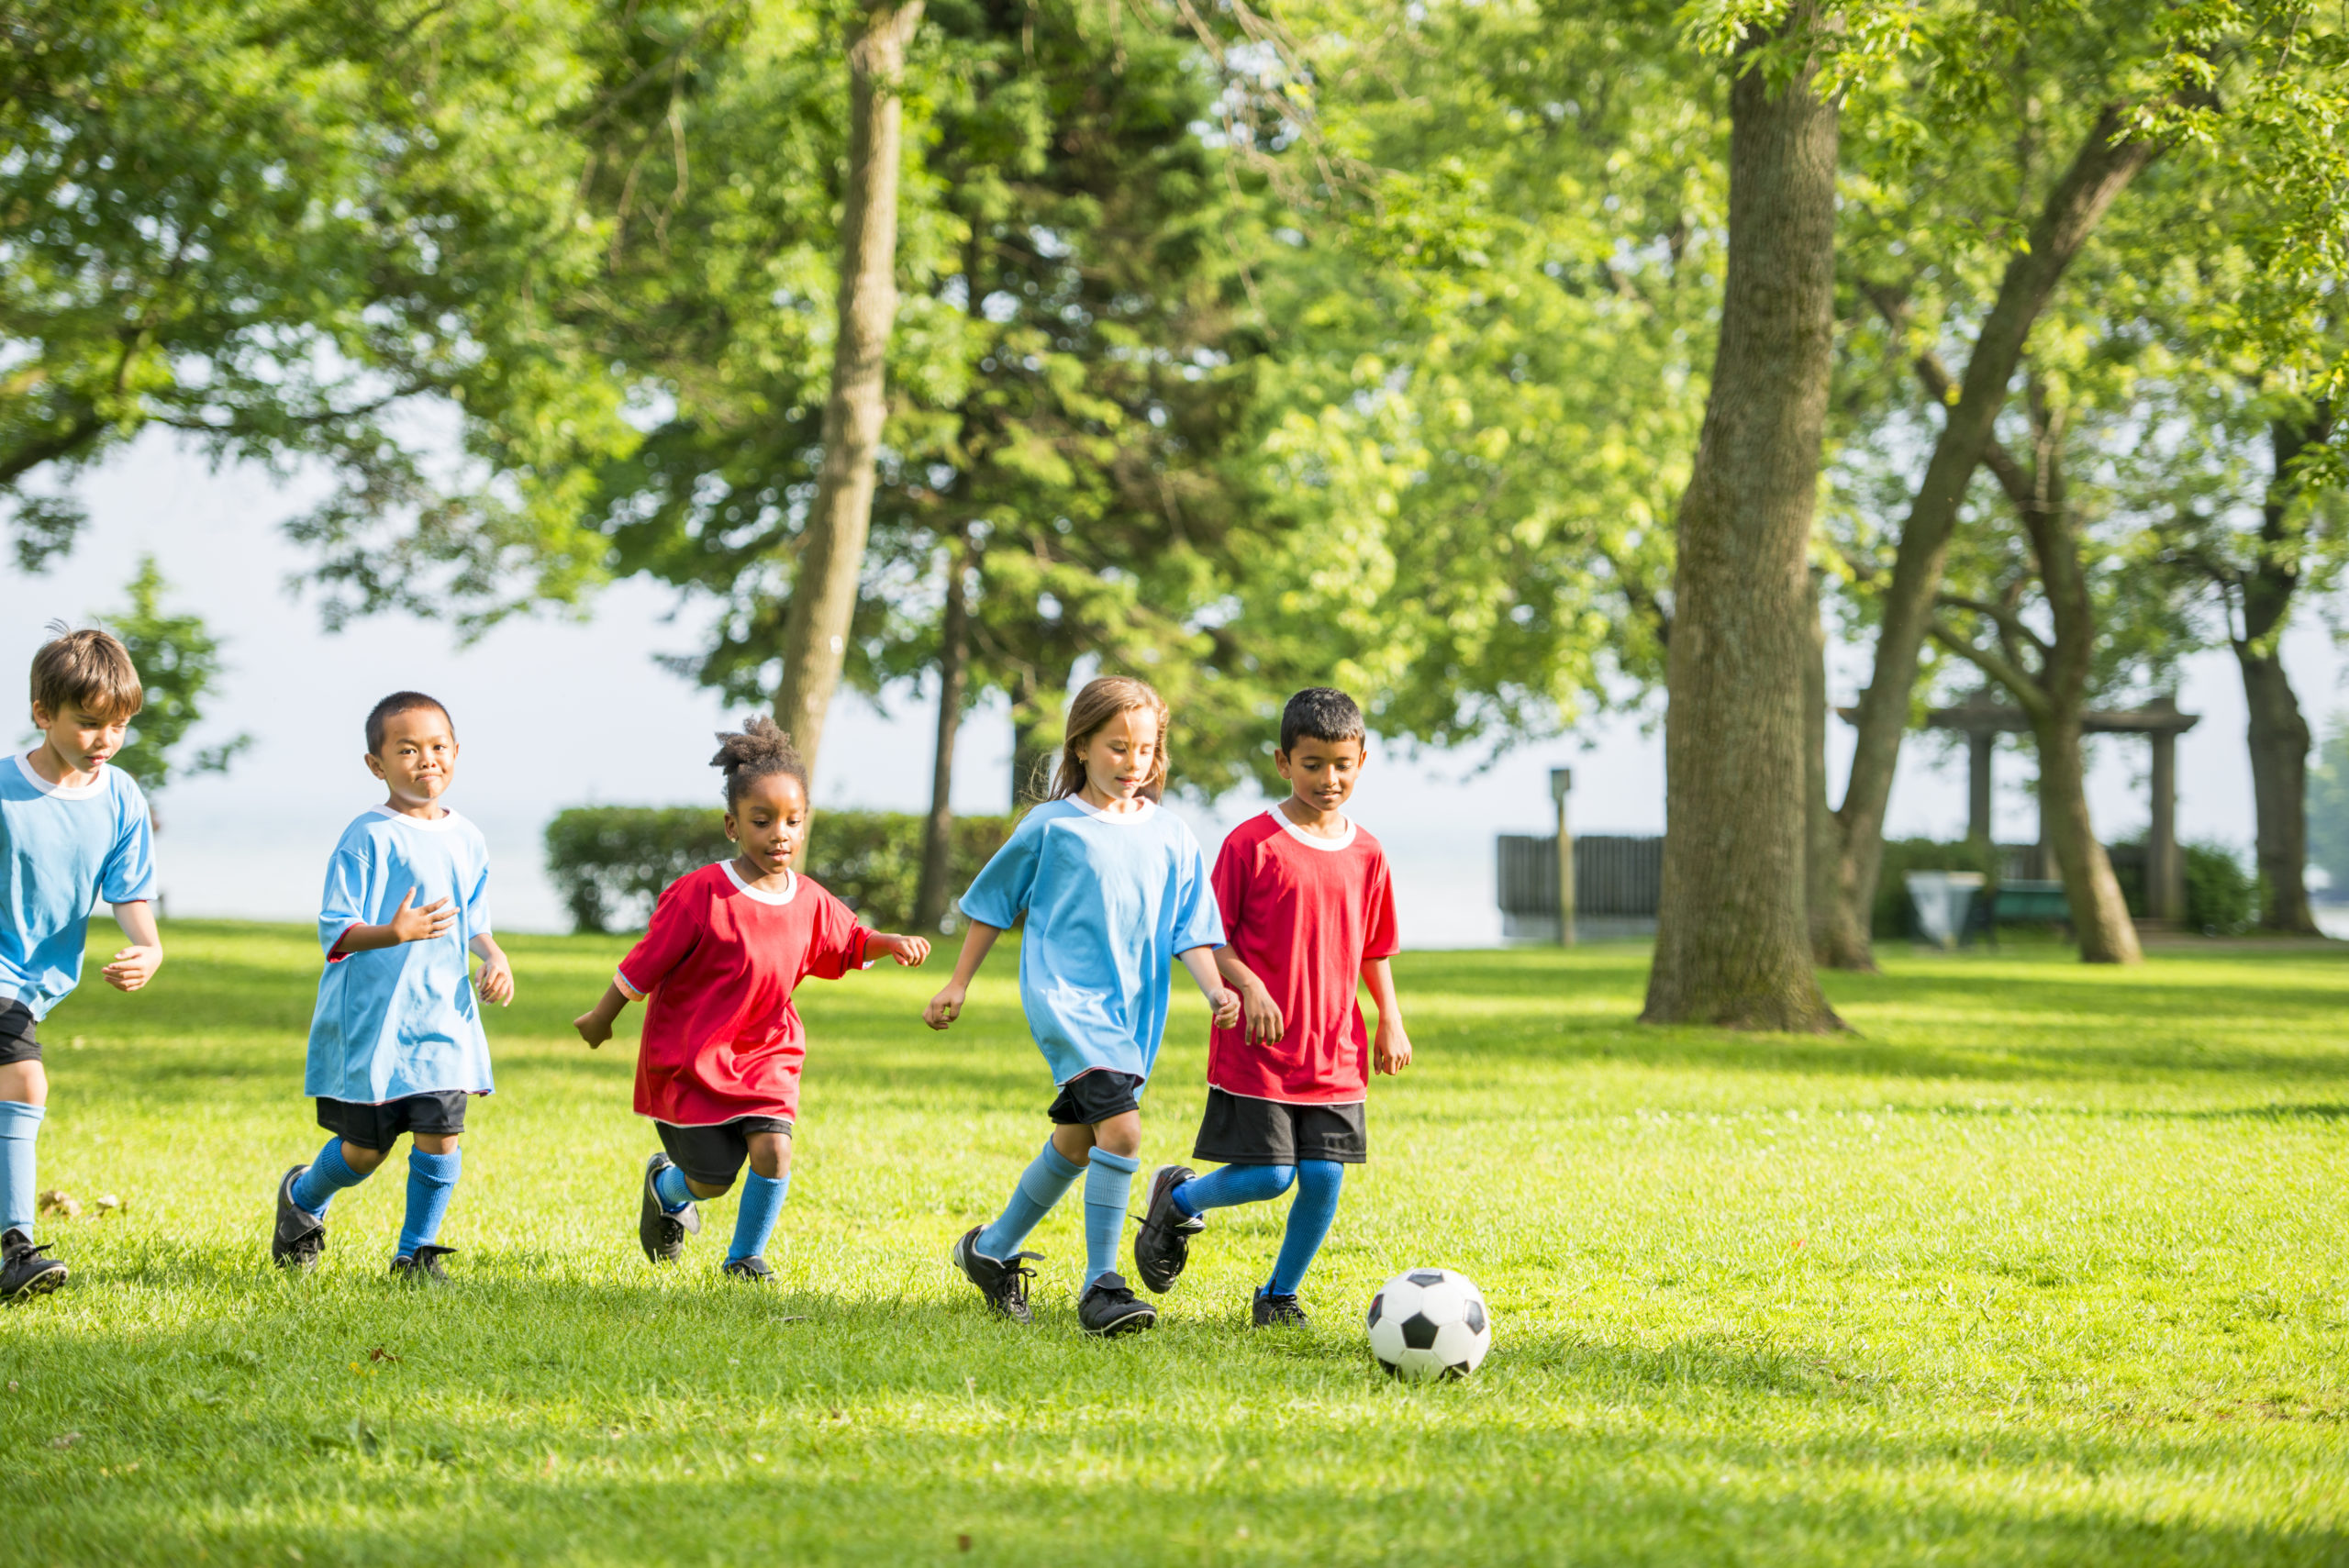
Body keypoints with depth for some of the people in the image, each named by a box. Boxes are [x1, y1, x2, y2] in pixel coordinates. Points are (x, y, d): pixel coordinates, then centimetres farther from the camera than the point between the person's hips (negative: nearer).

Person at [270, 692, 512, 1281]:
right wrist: (394, 933, -30)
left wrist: (494, 957, 0)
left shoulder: (467, 840, 9)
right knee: (365, 1148, 5)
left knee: (440, 1135, -6)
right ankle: (302, 1198, 37)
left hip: (443, 1018, 5)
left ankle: (416, 1252, 12)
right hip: (371, 1019, -4)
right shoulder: (367, 838, -10)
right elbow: (334, 932, -13)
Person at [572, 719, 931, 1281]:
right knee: (713, 1181, -2)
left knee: (772, 1149, -17)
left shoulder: (810, 903, -3)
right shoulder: (698, 895, -19)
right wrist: (601, 1019, 0)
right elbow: (645, 963, -10)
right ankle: (666, 1185, 37)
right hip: (687, 1056, -4)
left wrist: (891, 943, -2)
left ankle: (746, 1257, 8)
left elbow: (848, 943, 18)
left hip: (764, 1053, 4)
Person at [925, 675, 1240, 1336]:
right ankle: (1100, 1286, -16)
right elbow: (992, 904, 10)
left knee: (1075, 1144, 15)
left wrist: (1215, 988, -8)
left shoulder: (1171, 836, 9)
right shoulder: (1051, 826, -1)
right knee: (1122, 1127, -22)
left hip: (1134, 1009, 6)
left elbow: (1190, 929, 9)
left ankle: (991, 1250, 36)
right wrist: (958, 985, 12)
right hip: (1064, 997, -6)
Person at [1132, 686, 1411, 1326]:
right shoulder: (1252, 843, -6)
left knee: (1324, 1177, -2)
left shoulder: (1366, 854, 8)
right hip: (1256, 1050, -4)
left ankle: (1280, 1294, 18)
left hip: (1334, 1051, 4)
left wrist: (1390, 1019, 7)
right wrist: (1249, 985, -18)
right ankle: (1178, 1199, 22)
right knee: (1269, 1175, -9)